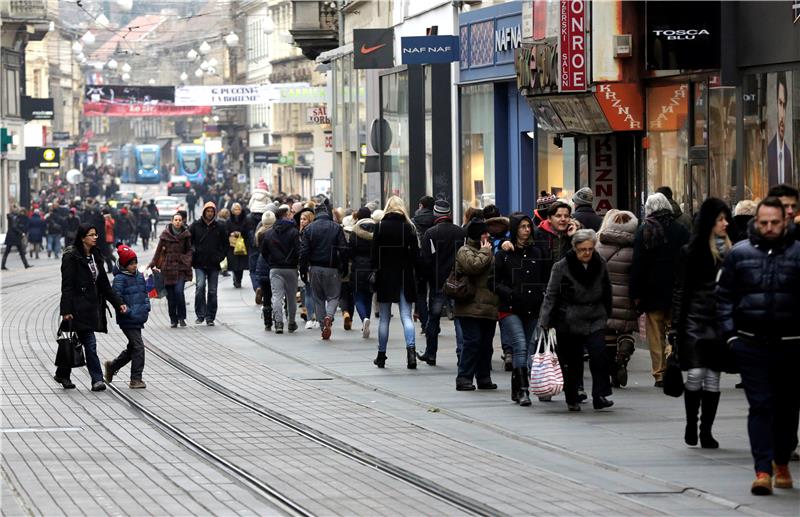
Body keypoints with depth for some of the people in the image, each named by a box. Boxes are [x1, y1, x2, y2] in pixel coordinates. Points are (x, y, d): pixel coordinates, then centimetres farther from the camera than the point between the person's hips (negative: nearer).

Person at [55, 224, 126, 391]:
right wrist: (66, 310, -18)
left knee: (75, 342, 11)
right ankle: (97, 379, -10)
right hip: (78, 306, -7)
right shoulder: (71, 257, -9)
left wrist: (118, 303, 10)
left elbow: (104, 283, 16)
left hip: (93, 305, 7)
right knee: (90, 343, -11)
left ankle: (62, 374, 21)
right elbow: (67, 285, -12)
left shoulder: (95, 256, 14)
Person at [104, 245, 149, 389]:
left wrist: (146, 307, 6)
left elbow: (145, 292, 22)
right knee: (138, 347, -11)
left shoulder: (139, 276, 12)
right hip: (127, 320, -8)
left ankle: (112, 366, 36)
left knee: (132, 348, 17)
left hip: (139, 319, 8)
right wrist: (128, 312, -20)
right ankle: (136, 379, -5)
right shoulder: (120, 279, -11)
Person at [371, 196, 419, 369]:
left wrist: (375, 271, 0)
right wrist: (411, 269, 6)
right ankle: (411, 349, -17)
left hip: (385, 277, 0)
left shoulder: (380, 227, -5)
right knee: (406, 316, 2)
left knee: (384, 318, 9)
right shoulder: (408, 227, -3)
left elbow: (374, 252, -6)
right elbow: (415, 253, -4)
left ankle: (381, 355, 14)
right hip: (405, 277, 0)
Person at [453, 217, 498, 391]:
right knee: (473, 341, -13)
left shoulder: (489, 251, 23)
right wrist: (485, 252, -10)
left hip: (488, 307, 8)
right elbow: (473, 266, -23)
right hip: (471, 307, -8)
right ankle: (464, 378, -10)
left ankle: (484, 377, 16)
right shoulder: (464, 251, -4)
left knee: (486, 344, 9)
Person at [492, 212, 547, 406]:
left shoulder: (537, 252, 11)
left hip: (533, 310, 4)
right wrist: (511, 294, -14)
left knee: (528, 348, 6)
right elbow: (495, 283, 0)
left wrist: (543, 295, -2)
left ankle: (516, 390, 16)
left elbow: (544, 279, 17)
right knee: (521, 346, -16)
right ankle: (523, 390, -17)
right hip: (510, 310, -4)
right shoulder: (503, 254, 1)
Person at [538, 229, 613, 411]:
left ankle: (600, 396, -12)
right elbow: (551, 295, -5)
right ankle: (572, 399, 18)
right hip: (569, 322, -2)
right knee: (572, 361, 4)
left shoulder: (600, 265, 4)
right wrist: (545, 321, -11)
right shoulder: (561, 267, -6)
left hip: (595, 320, 2)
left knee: (599, 355, -17)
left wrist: (607, 315, 19)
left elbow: (607, 292, 17)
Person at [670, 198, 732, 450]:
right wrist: (675, 327, -4)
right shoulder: (691, 251, 0)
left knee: (713, 377, 4)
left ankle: (706, 430, 11)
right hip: (695, 322, -3)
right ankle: (691, 423, 8)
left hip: (721, 323, 3)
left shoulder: (731, 251, 7)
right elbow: (680, 291, 1)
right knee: (695, 374, -11)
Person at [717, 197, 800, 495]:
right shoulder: (739, 253, 4)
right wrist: (730, 334, 0)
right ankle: (763, 471, -9)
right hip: (751, 345, 0)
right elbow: (724, 296, 9)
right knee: (760, 406, -6)